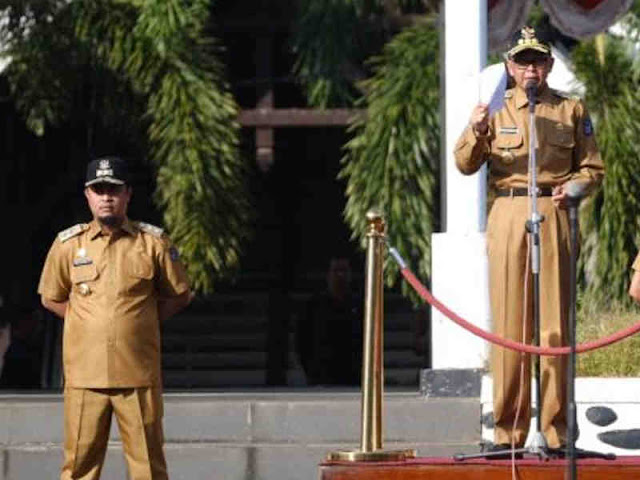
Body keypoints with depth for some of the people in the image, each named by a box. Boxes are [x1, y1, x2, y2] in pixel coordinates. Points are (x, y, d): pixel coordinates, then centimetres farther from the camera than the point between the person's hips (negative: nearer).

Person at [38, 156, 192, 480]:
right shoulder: (68, 244, 6)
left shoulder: (153, 242, 3)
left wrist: (142, 321, 5)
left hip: (138, 374, -1)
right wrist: (89, 323, 9)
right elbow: (51, 298, 17)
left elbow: (179, 296, 13)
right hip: (84, 375, 1)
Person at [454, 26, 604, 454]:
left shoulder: (572, 110, 12)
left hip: (553, 216, 0)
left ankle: (557, 429, 0)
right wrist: (476, 131, -17)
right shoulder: (497, 110, 11)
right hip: (507, 215, 0)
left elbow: (593, 168, 13)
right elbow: (466, 165, 3)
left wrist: (573, 187, -8)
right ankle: (508, 431, 1)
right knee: (509, 323, -1)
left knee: (555, 323, -2)